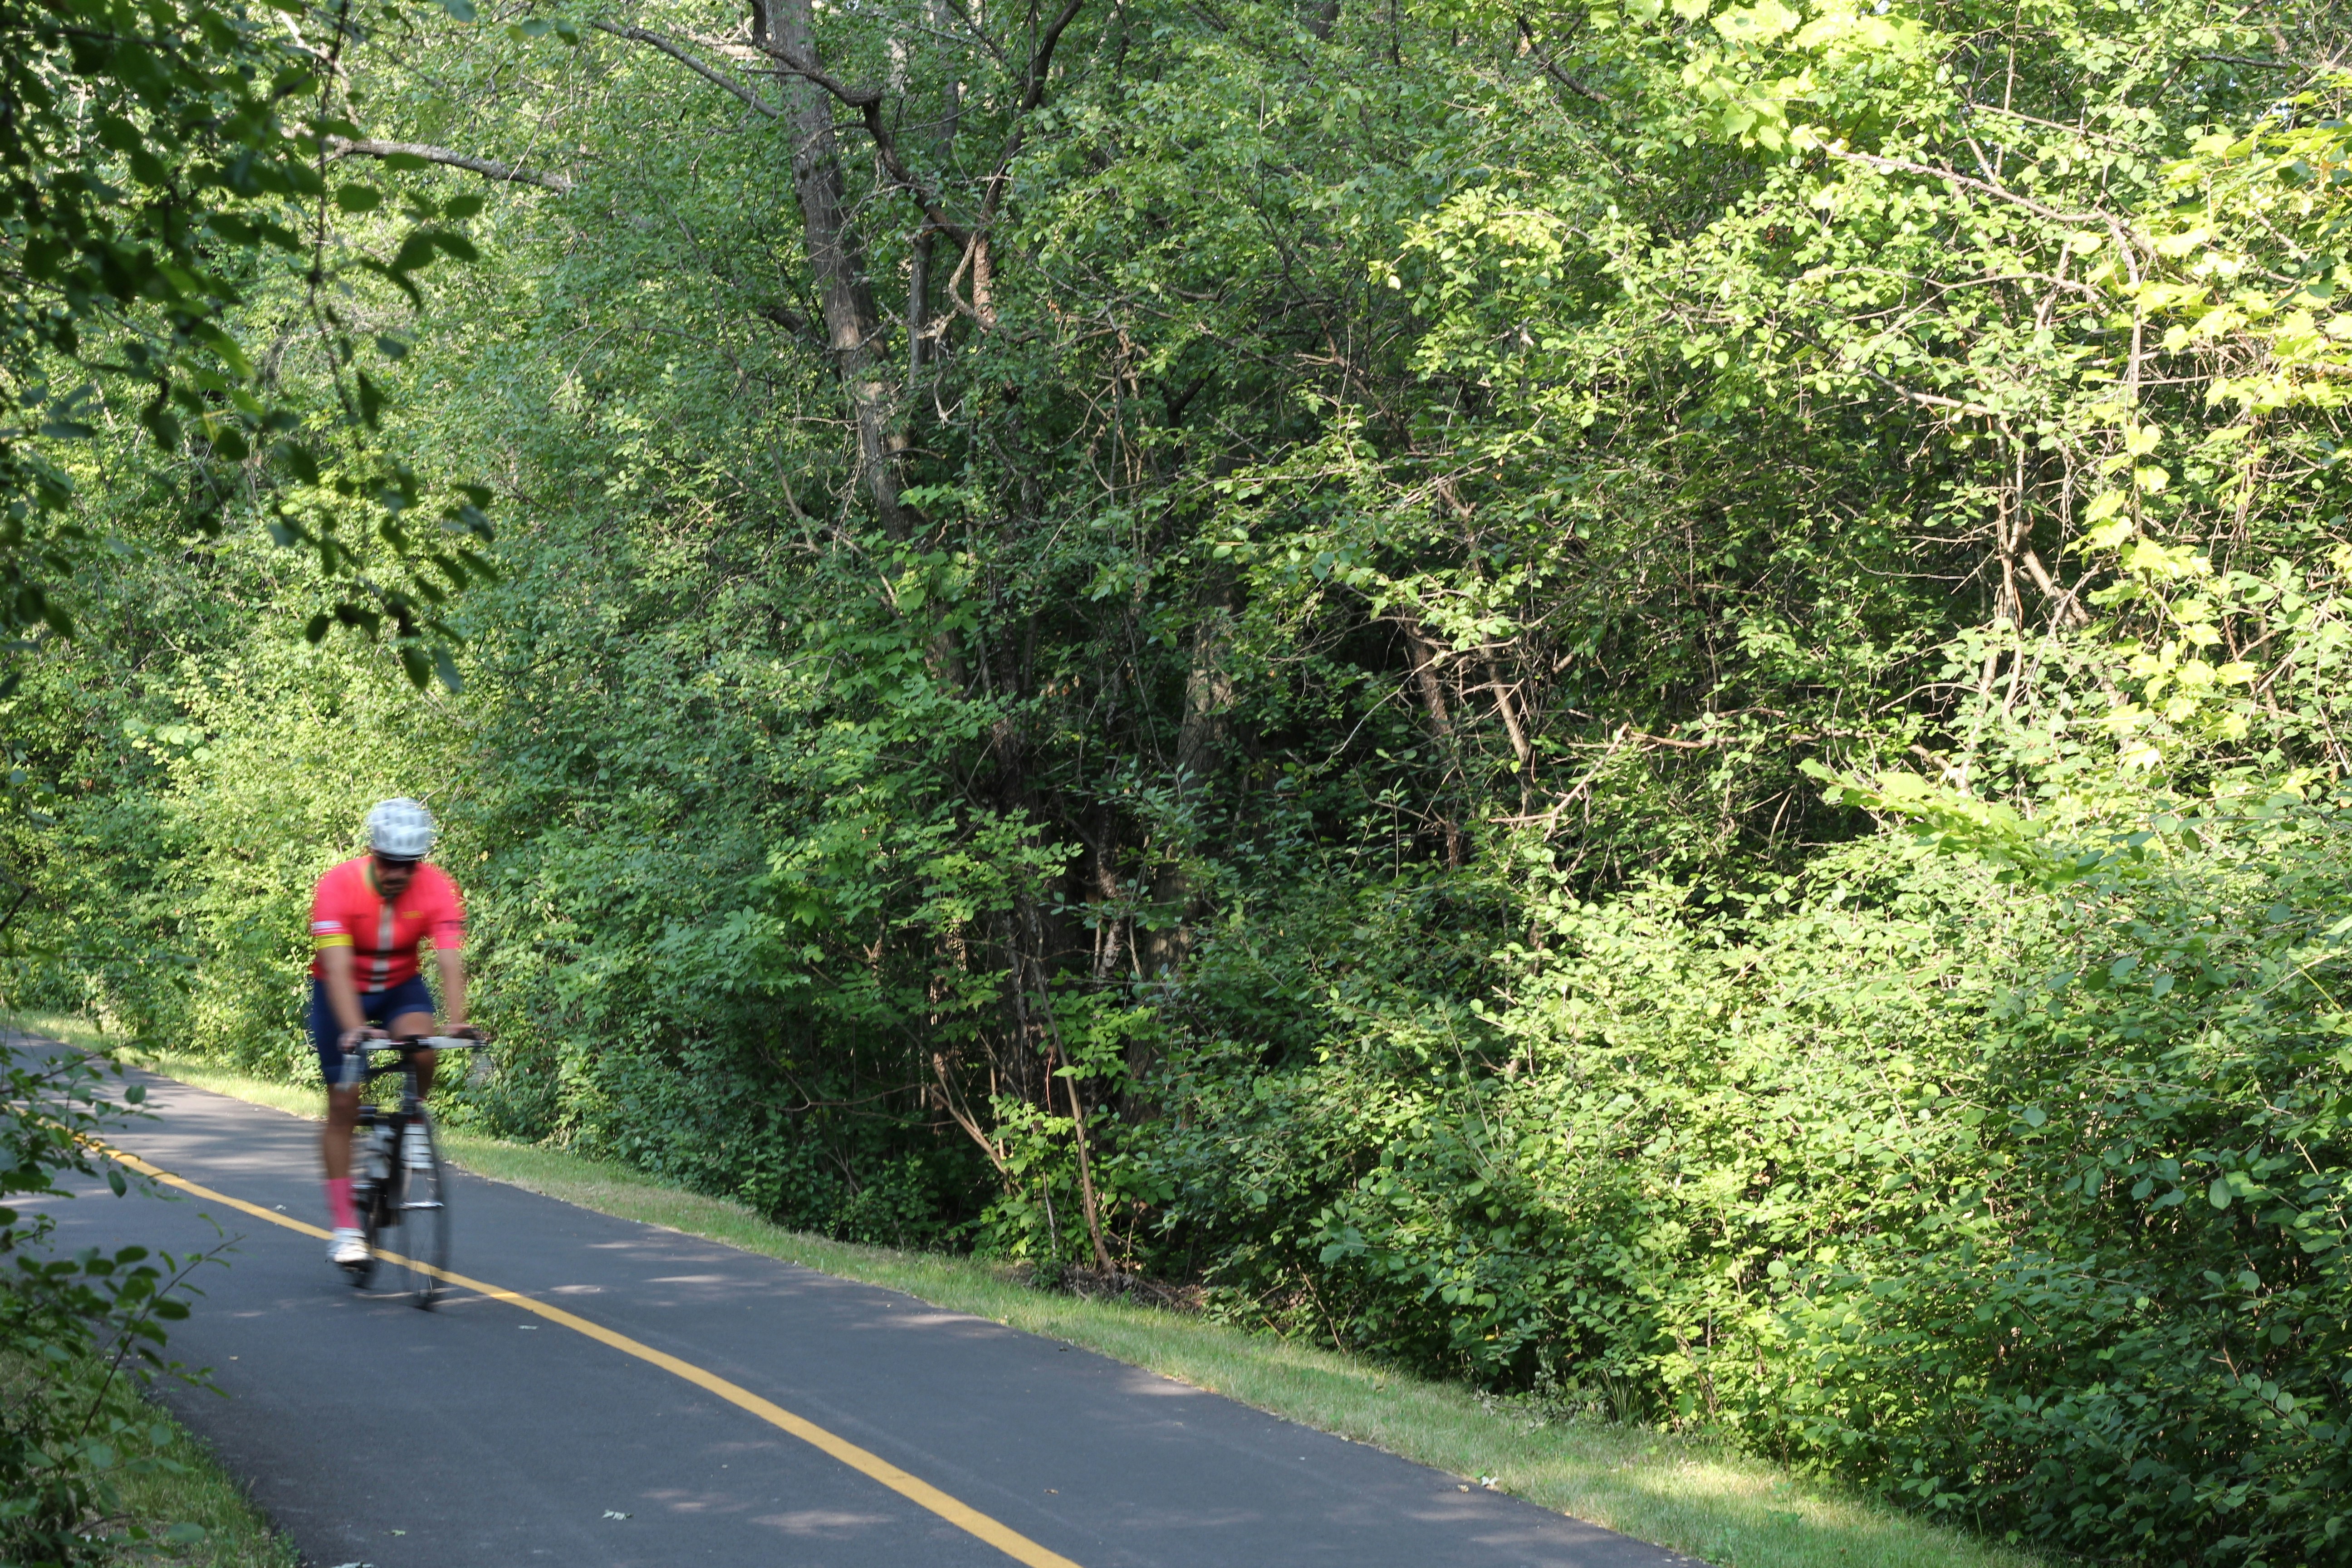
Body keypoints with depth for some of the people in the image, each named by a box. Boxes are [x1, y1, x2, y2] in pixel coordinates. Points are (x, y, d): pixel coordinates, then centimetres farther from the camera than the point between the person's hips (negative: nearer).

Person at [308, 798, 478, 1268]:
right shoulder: (339, 886, -28)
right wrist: (353, 1028, -52)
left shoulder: (437, 889, -23)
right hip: (342, 993, -1)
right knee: (344, 1104, -5)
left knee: (420, 1044, -32)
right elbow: (338, 969, -36)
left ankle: (413, 1123, -2)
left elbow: (450, 962, -31)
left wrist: (458, 1020, -48)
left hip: (401, 987, 1)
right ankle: (345, 1227, 1)